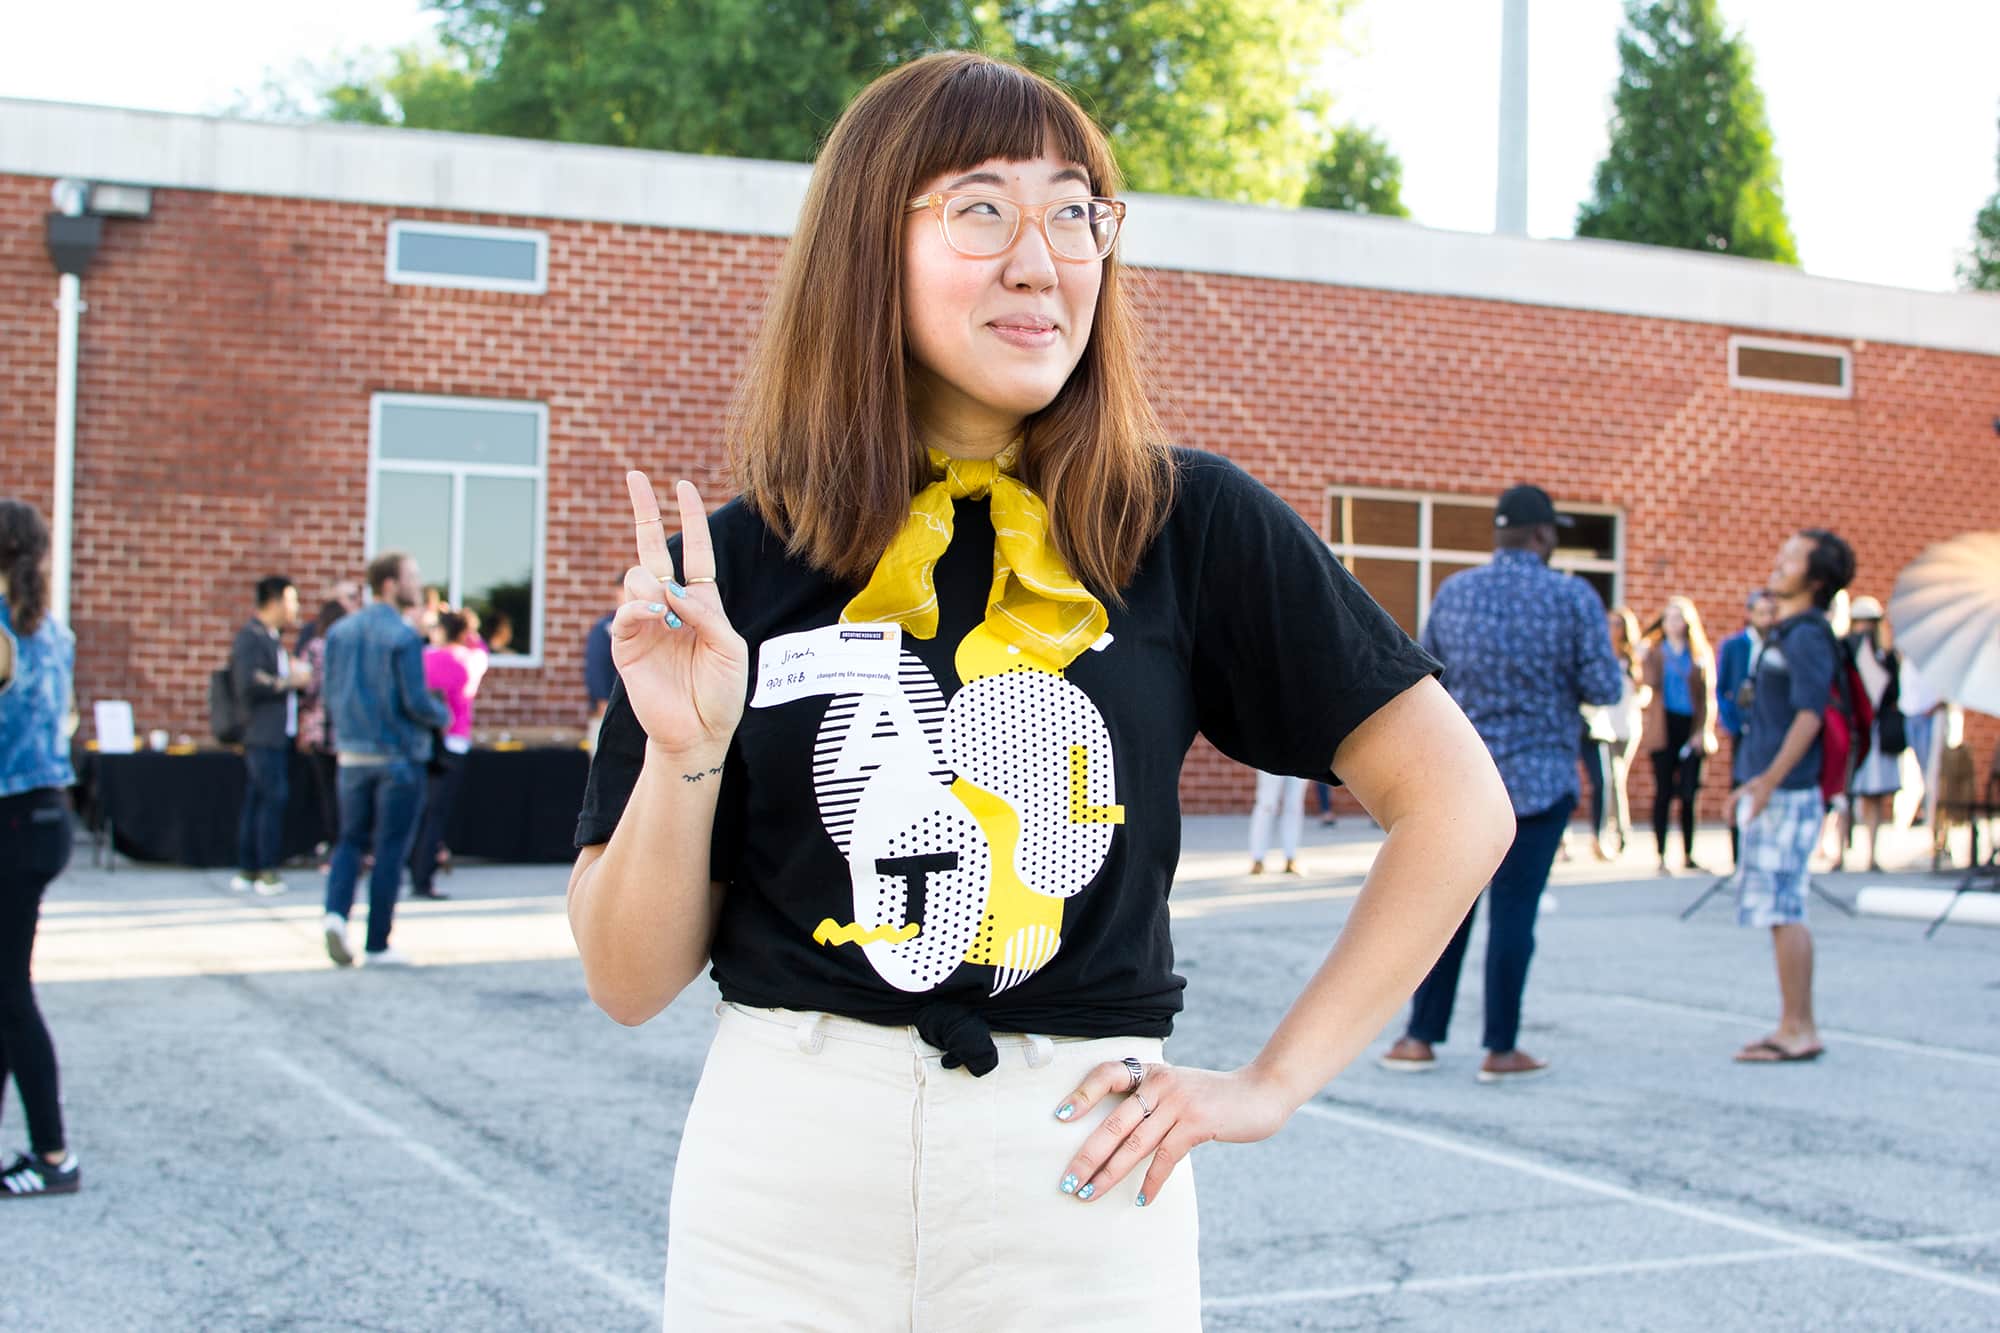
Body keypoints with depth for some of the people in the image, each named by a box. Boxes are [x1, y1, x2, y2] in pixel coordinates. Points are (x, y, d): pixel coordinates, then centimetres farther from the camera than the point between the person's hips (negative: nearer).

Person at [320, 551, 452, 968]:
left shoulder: (339, 632, 6)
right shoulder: (403, 637, -14)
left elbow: (330, 696, 9)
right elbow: (416, 702, -16)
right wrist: (444, 716, 4)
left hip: (352, 756, 5)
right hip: (399, 757, -5)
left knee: (351, 840, 15)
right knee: (390, 848, 3)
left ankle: (336, 912, -8)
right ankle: (378, 944, 7)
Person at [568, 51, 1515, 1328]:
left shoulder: (1189, 526, -4)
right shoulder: (734, 564, -1)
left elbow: (1457, 803, -1)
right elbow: (631, 983, 2)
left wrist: (1274, 1081, -5)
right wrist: (684, 755, -15)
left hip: (1079, 1189, -1)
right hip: (781, 1177, 1)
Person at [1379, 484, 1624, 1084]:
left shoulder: (1453, 592, 3)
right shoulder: (1573, 597, -8)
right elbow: (1603, 687, -9)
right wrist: (1559, 682, 10)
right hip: (1538, 778, -3)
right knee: (1513, 911, 1)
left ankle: (1420, 1038, 13)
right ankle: (1501, 1050, 7)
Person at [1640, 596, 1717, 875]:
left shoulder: (1701, 656, 10)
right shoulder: (1655, 655, 9)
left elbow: (1708, 695, 6)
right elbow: (1649, 687, -3)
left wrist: (1703, 730, -3)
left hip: (1691, 729, 1)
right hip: (1664, 730, -1)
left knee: (1689, 794, 1)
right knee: (1663, 794, -3)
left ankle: (1688, 855, 13)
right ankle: (1661, 856, 0)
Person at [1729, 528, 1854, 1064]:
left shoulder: (1808, 637, -11)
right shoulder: (1783, 635, 18)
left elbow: (1809, 714, -20)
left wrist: (1771, 779, -24)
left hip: (1791, 794, -10)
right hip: (1771, 794, 10)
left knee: (1781, 909, -9)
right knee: (1774, 911, 12)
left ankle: (1800, 1030, -5)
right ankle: (1793, 1027, 18)